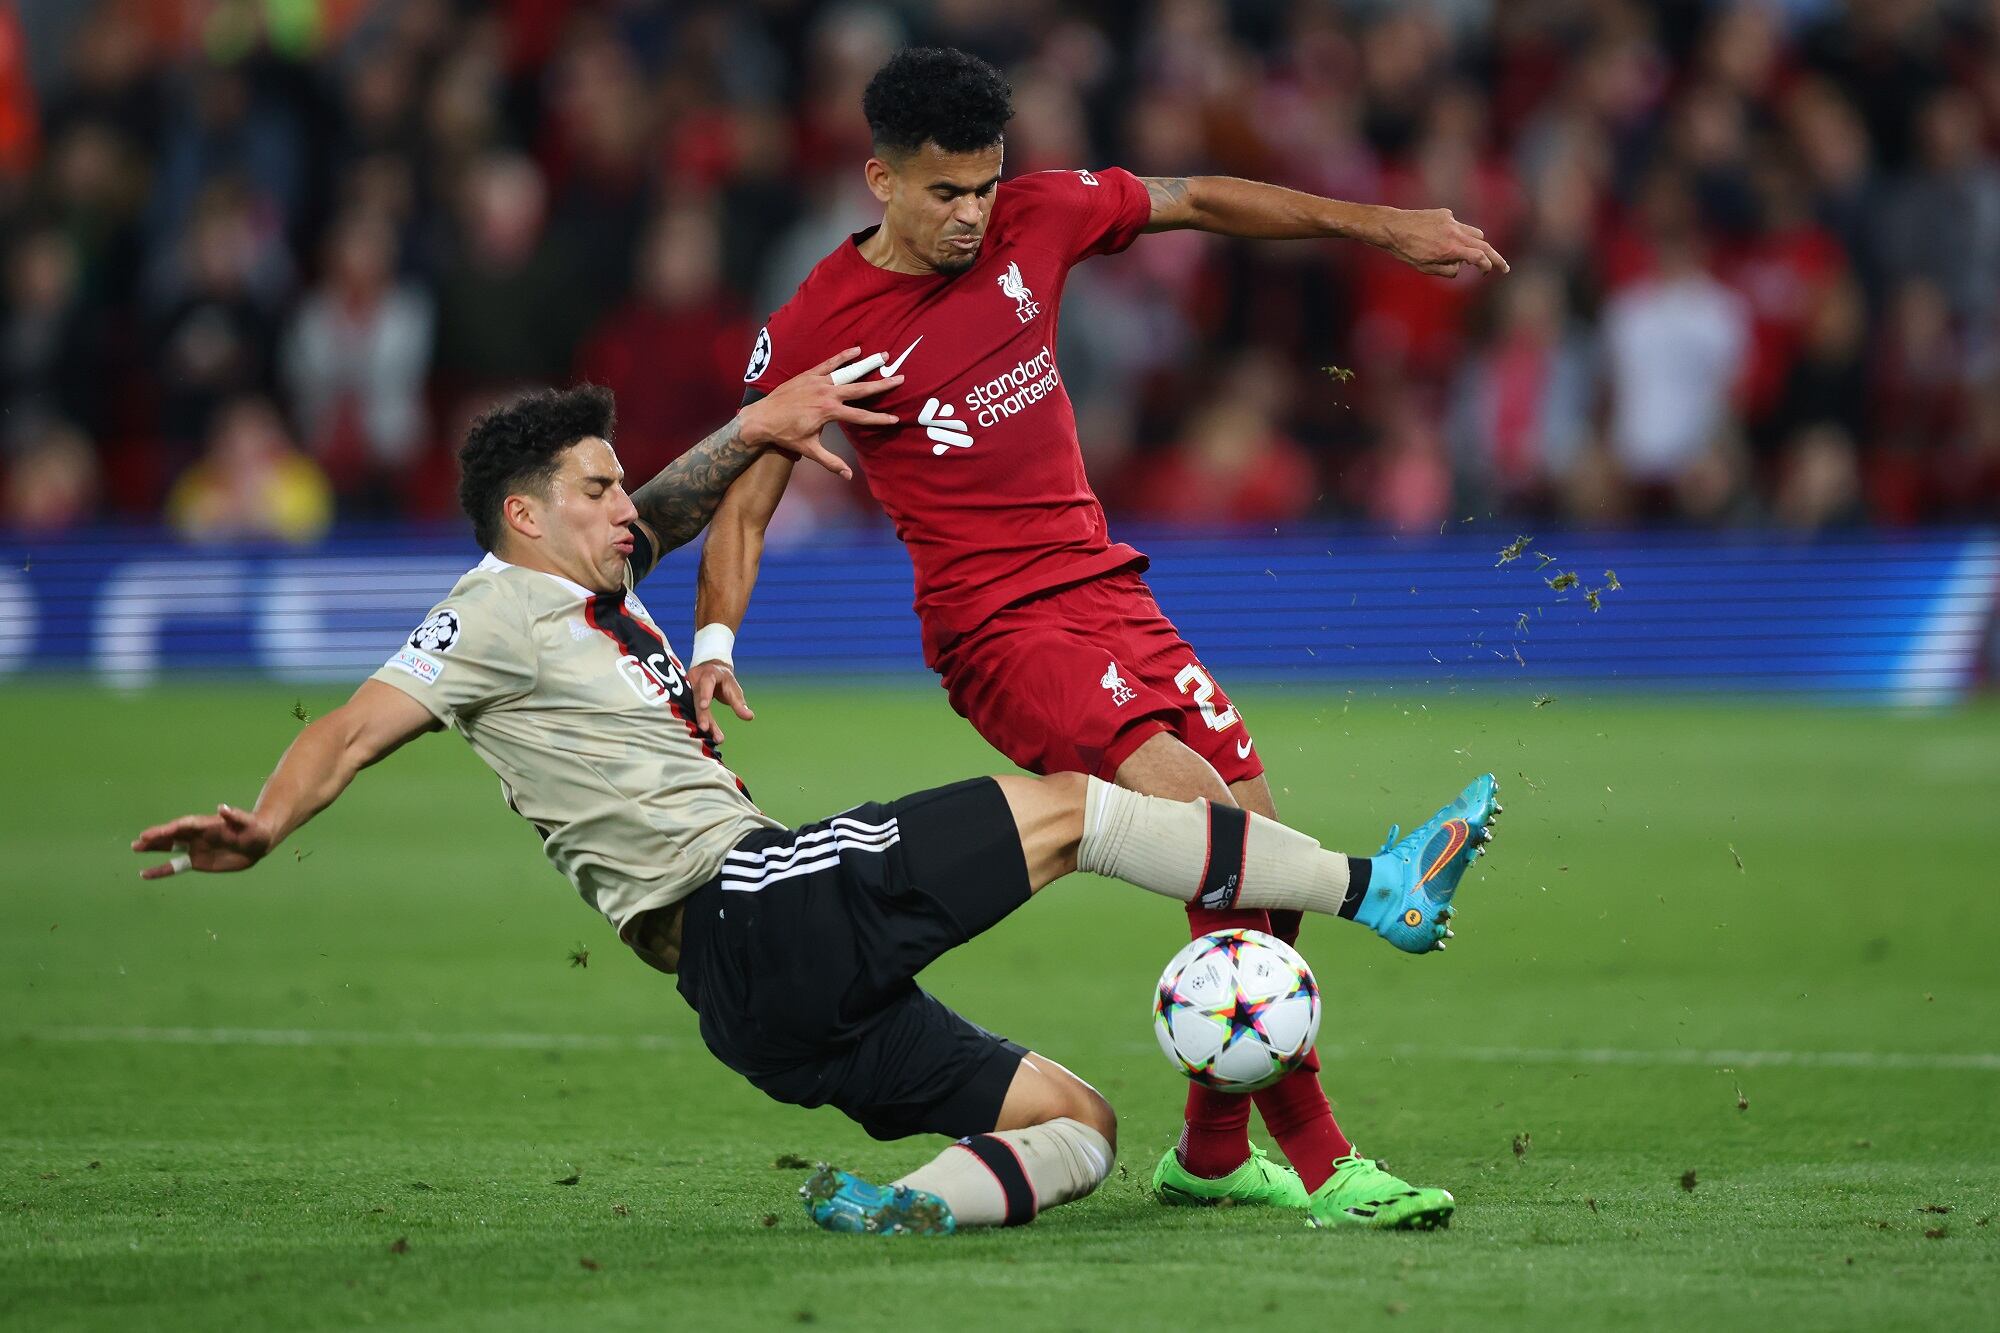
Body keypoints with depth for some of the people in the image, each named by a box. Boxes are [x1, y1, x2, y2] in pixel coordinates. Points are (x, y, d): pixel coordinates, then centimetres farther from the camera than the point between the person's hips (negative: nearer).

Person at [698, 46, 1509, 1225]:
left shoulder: (1034, 219, 4)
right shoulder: (815, 328, -8)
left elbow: (1200, 201, 16)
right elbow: (744, 505, -2)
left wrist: (1385, 228, 19)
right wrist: (716, 641, -18)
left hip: (1106, 586, 7)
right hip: (998, 628, -7)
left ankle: (1211, 1154, 19)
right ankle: (1318, 1160, -23)